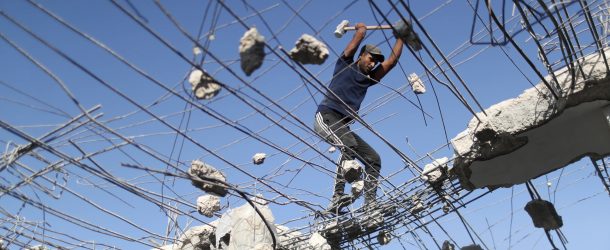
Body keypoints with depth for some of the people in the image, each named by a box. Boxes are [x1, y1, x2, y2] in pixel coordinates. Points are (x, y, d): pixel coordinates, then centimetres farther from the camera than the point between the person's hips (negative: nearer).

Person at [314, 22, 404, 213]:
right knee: (349, 146, -34)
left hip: (344, 126, 7)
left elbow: (392, 60, 22)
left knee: (373, 158, -4)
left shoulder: (369, 79, 24)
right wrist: (362, 28, 22)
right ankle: (338, 196, -38)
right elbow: (359, 37, 1)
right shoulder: (345, 65, 10)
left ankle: (370, 204, -8)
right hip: (325, 117, -7)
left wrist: (400, 36, 27)